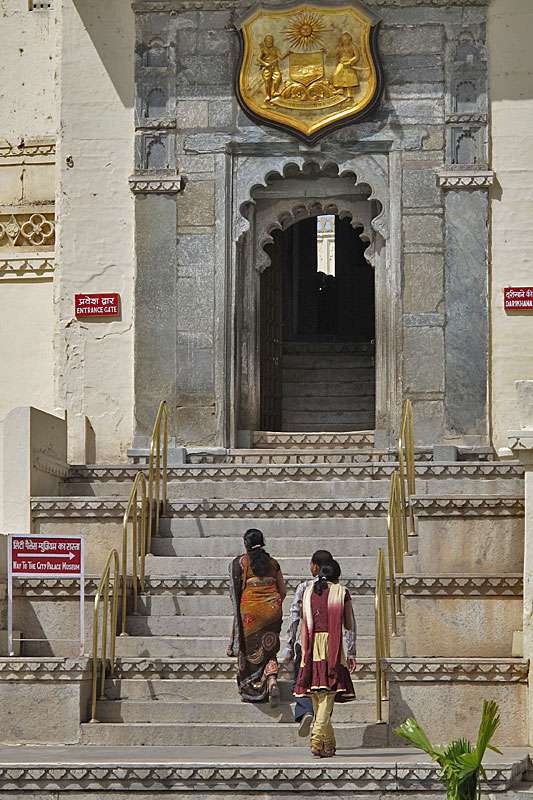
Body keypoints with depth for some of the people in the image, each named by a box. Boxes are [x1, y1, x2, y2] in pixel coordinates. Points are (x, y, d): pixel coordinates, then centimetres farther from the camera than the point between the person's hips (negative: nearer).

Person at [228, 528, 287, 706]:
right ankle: (272, 681, -17)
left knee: (248, 649, 12)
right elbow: (283, 591, 13)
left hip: (249, 610, -3)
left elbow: (235, 591, -4)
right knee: (269, 650, 9)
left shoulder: (240, 562, -1)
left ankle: (250, 692, 17)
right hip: (272, 609, 3)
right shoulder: (273, 563, 9)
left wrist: (237, 610, 9)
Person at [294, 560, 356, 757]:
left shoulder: (309, 592, 12)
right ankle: (317, 740, -21)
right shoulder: (341, 592, 3)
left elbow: (304, 624, 11)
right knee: (327, 696, -7)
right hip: (332, 644, -4)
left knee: (317, 699, 10)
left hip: (312, 646, 4)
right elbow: (348, 625, 6)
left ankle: (330, 744, 15)